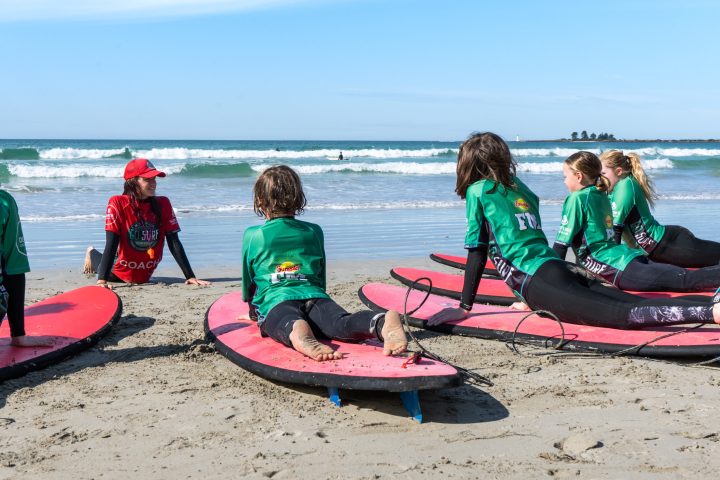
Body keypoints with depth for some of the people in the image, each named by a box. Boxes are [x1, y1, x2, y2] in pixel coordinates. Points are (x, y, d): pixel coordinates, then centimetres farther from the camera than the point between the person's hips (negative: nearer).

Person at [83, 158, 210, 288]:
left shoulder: (163, 204, -13)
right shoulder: (117, 203, -21)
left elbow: (174, 243, -13)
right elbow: (111, 244, -26)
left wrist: (190, 277, -20)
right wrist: (102, 280, -36)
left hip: (144, 277, 3)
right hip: (119, 276, -3)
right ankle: (92, 254, 43)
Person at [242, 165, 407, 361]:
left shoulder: (252, 236, 22)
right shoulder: (314, 231, 28)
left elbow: (248, 280, 31)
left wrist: (252, 311, 48)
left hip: (275, 301, -1)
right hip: (314, 295, 2)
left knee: (287, 324, -34)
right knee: (342, 323, -27)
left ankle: (297, 334, -70)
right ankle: (382, 323, -58)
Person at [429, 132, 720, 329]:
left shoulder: (477, 190, 8)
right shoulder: (519, 187, 28)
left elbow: (477, 252, 5)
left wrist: (464, 307, 10)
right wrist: (529, 298, 41)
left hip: (539, 281, -7)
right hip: (566, 271, 7)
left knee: (622, 315, -23)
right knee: (638, 305, -6)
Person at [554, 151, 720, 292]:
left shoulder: (577, 198, -2)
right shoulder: (601, 196, 23)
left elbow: (562, 242, -3)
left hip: (617, 267, -9)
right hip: (631, 255, 9)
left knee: (684, 280, -22)